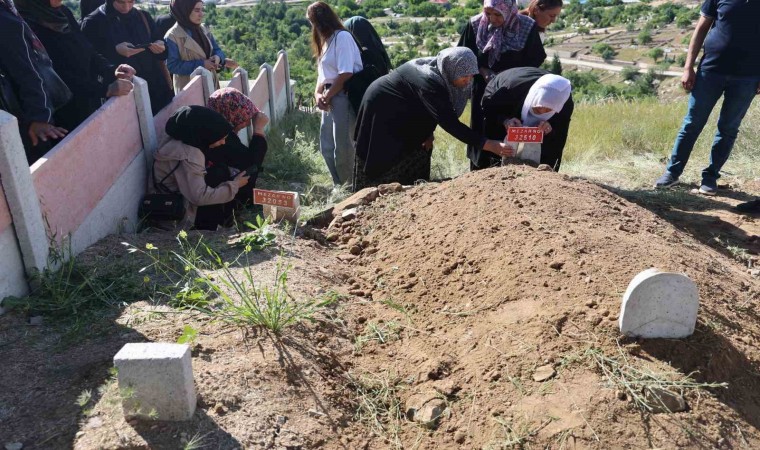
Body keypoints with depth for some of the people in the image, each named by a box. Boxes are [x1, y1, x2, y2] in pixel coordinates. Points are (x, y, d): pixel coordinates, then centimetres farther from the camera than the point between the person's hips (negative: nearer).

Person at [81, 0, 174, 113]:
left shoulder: (143, 17, 9)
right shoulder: (93, 23, -4)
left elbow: (159, 47, 16)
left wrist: (160, 47, -7)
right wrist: (115, 51, -24)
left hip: (154, 88, 4)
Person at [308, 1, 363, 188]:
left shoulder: (342, 36, -7)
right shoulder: (326, 40, 22)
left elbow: (346, 73, -16)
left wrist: (327, 96, -9)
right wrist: (318, 94, 0)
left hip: (343, 96, -10)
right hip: (330, 98, 10)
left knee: (342, 147, -10)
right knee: (327, 146, 10)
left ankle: (351, 186, 4)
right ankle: (340, 186, 20)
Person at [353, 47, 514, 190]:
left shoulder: (441, 72, -10)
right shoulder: (430, 81, -35)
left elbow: (433, 109, 3)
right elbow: (450, 123, -38)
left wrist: (428, 132, -12)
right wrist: (489, 145, -39)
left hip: (403, 120, 8)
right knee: (382, 167, 0)